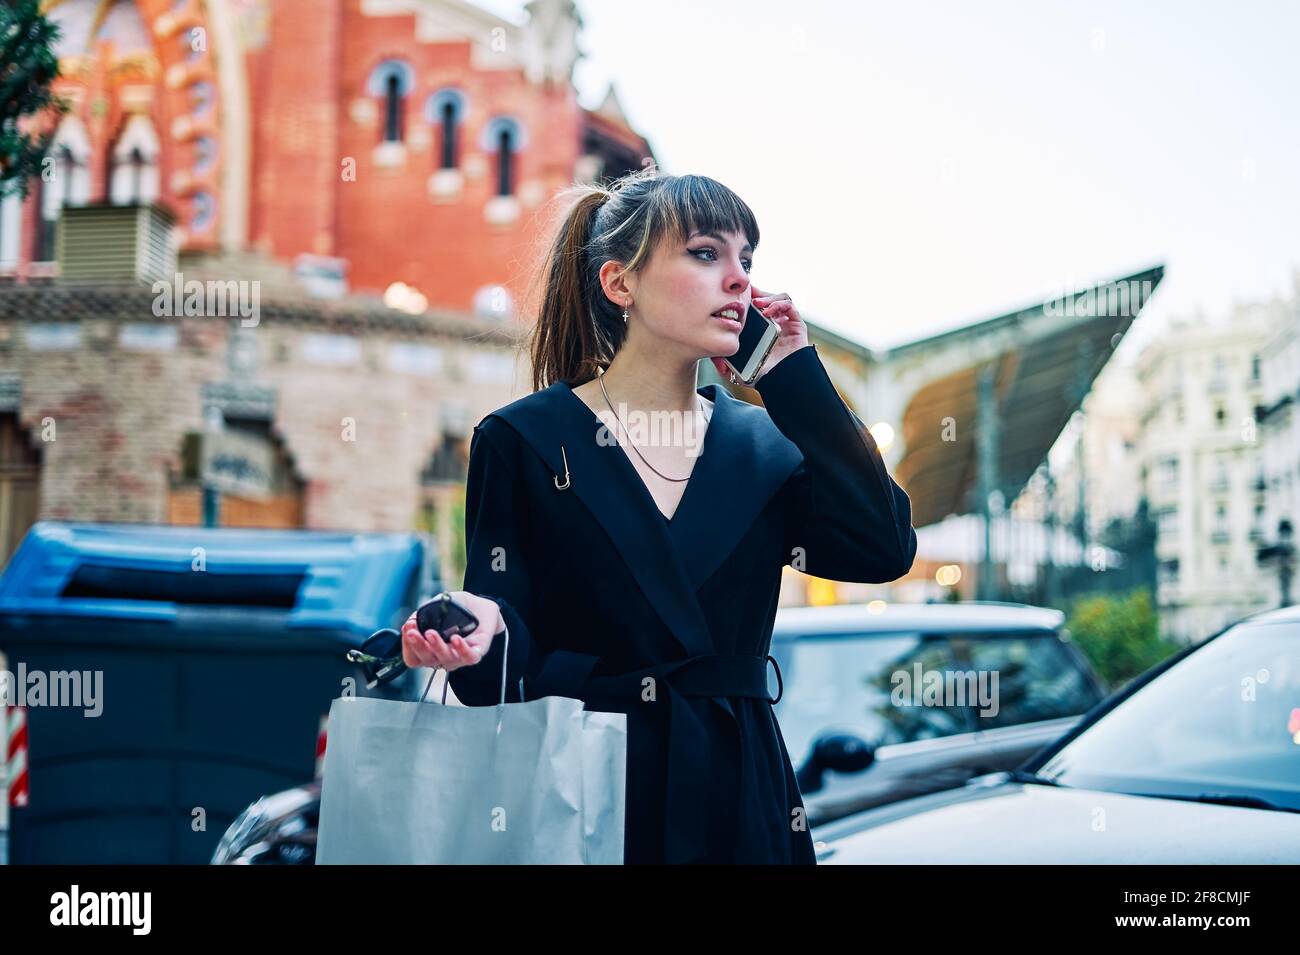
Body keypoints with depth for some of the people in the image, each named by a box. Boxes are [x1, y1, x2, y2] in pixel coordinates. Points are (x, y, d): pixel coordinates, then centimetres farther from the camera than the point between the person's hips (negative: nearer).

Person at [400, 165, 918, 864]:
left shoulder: (765, 445, 6)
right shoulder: (523, 440, -5)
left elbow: (884, 550, -10)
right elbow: (513, 659, -7)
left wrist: (793, 379, -6)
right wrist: (483, 628, -31)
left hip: (741, 804, 4)